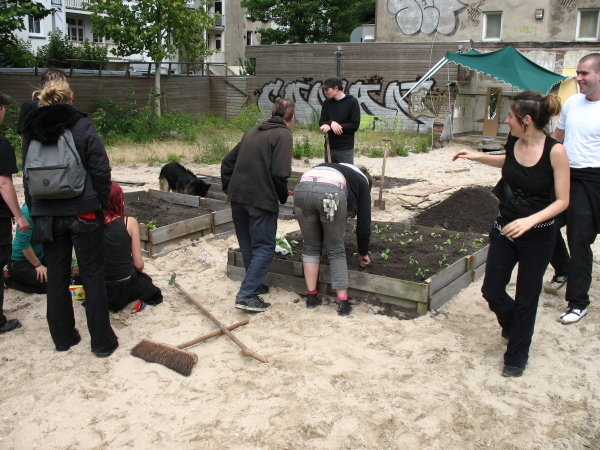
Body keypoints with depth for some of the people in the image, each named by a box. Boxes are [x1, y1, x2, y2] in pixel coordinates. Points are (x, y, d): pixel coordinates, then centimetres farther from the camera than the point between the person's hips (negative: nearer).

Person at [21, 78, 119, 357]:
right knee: (93, 277, 5)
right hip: (83, 213, -3)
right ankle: (102, 342, 11)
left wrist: (35, 212, 14)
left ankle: (63, 337, 26)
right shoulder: (82, 127, -7)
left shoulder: (31, 131, 5)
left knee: (56, 278, 14)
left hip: (47, 216, 4)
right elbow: (101, 170, -10)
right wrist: (101, 204, 1)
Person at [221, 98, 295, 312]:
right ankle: (246, 295, -4)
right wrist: (283, 197, 1)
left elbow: (227, 162, 18)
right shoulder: (283, 135, -4)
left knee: (248, 245, 20)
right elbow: (279, 173, -15)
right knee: (264, 248, 2)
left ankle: (254, 284, 34)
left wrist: (229, 189, 22)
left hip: (237, 196, 7)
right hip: (261, 199, -7)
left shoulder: (252, 132, 18)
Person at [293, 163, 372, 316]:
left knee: (310, 246, 20)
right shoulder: (363, 183, 30)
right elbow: (364, 223, 25)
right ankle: (343, 302, 15)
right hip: (331, 192, -4)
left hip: (302, 188, 4)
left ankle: (312, 296, 25)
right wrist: (363, 253, 40)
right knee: (336, 249, 12)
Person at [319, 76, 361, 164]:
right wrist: (331, 123, -18)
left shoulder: (352, 102, -5)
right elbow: (321, 123, 5)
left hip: (346, 149, -5)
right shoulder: (327, 103, 9)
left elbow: (355, 125, -10)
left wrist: (337, 126, -16)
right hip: (329, 147, 5)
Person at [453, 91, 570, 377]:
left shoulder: (555, 152, -20)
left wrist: (530, 220, -29)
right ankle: (513, 325, 44)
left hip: (538, 237, -5)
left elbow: (562, 200, -16)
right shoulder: (513, 142, -6)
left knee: (526, 299, 9)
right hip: (504, 229, 5)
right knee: (491, 291, 10)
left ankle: (517, 356, 29)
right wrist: (477, 157, 12)